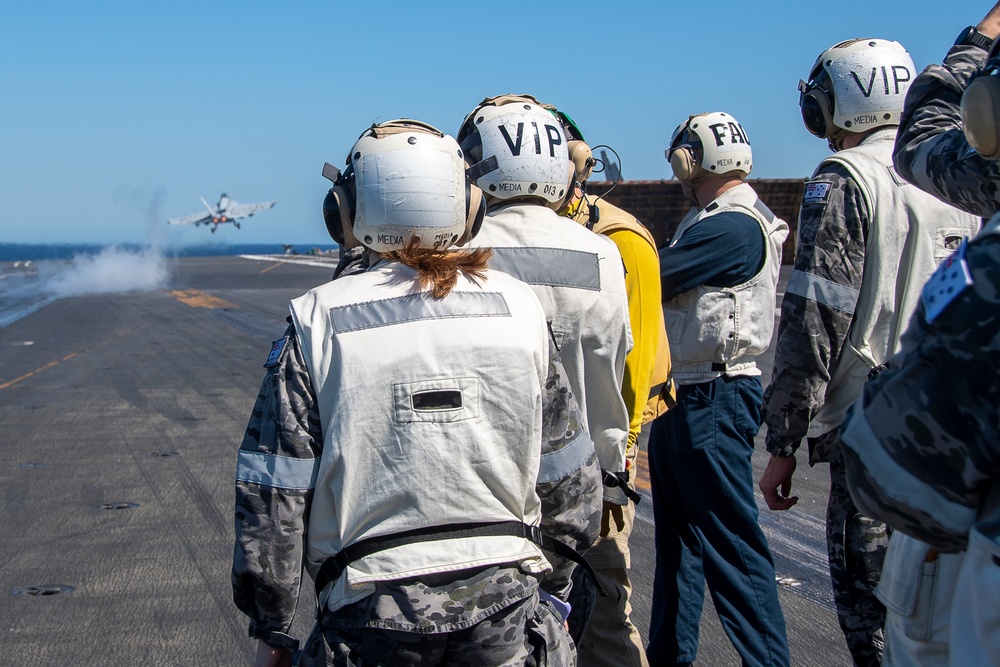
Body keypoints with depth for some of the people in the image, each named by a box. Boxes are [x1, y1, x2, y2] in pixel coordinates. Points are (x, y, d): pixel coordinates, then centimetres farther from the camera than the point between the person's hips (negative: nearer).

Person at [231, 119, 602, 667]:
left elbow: (274, 497, -6)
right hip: (507, 604, 2)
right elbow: (569, 477, 5)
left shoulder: (318, 321, -8)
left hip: (377, 608, -1)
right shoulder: (518, 306, -1)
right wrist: (551, 585, 19)